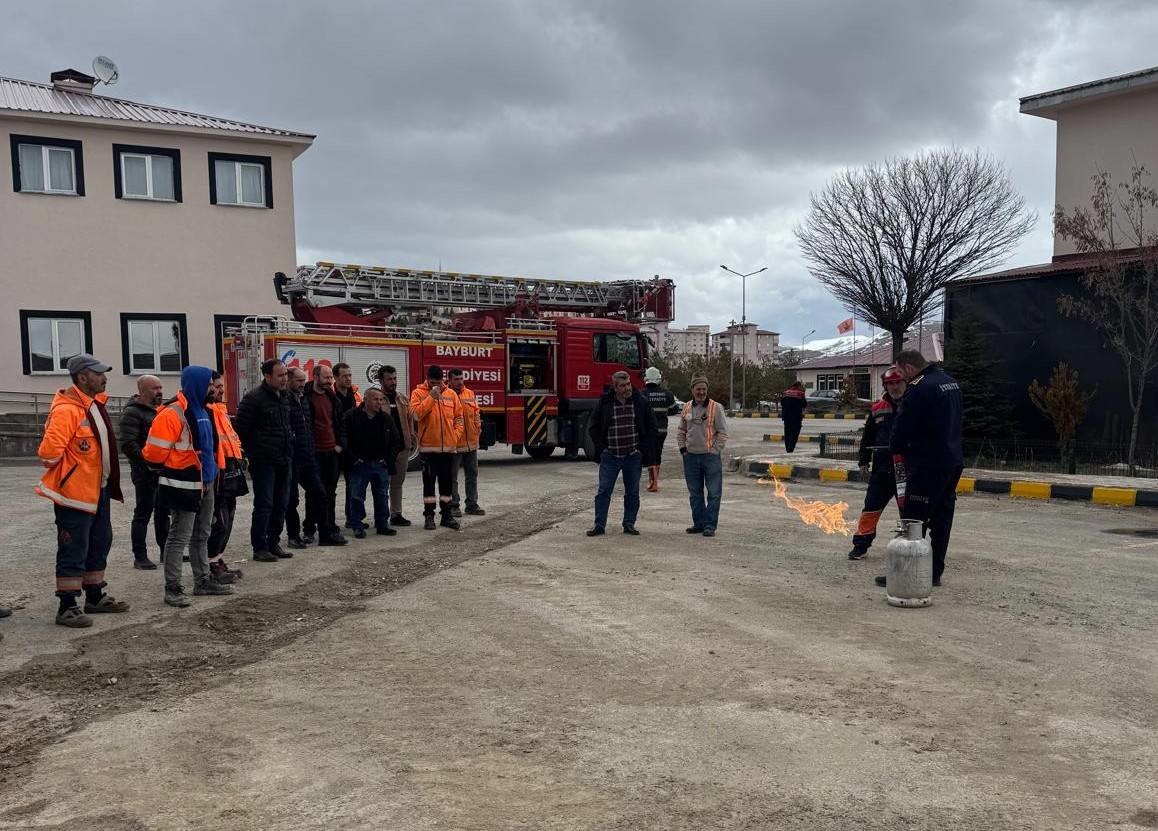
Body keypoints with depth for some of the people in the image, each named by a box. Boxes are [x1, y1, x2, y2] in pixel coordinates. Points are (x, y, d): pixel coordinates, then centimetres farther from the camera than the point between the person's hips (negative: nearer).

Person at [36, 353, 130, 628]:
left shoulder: (94, 403, 11)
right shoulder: (66, 410, -21)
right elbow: (49, 452, -26)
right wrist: (65, 470, -8)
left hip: (98, 490, 10)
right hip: (74, 492, -10)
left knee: (99, 544, 18)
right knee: (73, 551, -3)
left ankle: (95, 597, 30)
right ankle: (67, 607, 6)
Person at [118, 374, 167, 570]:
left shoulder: (159, 410, 17)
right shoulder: (132, 412, -11)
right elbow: (128, 444, -19)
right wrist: (147, 462, -22)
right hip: (145, 472, -8)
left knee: (163, 511, 14)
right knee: (143, 513, -3)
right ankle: (140, 557, 3)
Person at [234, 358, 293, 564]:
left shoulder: (283, 397, 12)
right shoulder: (254, 398, -13)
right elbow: (240, 429, -12)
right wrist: (251, 453, -7)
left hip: (283, 462, 8)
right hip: (263, 462, -8)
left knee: (280, 504, 12)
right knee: (264, 505, -3)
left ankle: (274, 543, 22)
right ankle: (259, 548, 5)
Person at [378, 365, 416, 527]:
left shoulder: (403, 400, 14)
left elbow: (410, 421, 17)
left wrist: (413, 440, 8)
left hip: (402, 448, 6)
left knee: (397, 483, 13)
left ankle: (396, 514, 20)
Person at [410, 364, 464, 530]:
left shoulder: (451, 394, 7)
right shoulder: (418, 393, -2)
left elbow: (458, 417, 11)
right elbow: (416, 414, -17)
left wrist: (456, 435, -2)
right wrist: (431, 397, -18)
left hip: (448, 446, 3)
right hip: (428, 446, -3)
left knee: (446, 482, 10)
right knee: (429, 482, 3)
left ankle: (446, 514, 18)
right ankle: (429, 515, 11)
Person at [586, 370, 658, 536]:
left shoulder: (641, 402, 1)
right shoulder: (604, 403, -1)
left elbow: (651, 427, 8)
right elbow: (594, 427, 8)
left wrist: (643, 448, -1)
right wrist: (601, 448, -1)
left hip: (633, 456, 1)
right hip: (610, 456, -1)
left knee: (632, 492, 7)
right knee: (603, 490, -1)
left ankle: (629, 524, 17)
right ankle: (599, 525, 5)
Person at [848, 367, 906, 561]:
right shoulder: (878, 409, 7)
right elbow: (868, 437, 14)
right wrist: (863, 461, 12)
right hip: (882, 468, 2)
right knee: (871, 507, 3)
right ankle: (861, 545, 10)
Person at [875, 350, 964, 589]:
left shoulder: (918, 388, -16)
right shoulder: (951, 382, 13)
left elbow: (902, 426, -15)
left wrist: (896, 450, 3)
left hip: (927, 465, -9)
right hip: (954, 461, 9)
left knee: (913, 521, -4)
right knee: (941, 520, 13)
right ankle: (935, 573, 19)